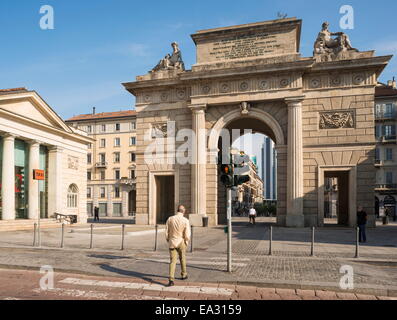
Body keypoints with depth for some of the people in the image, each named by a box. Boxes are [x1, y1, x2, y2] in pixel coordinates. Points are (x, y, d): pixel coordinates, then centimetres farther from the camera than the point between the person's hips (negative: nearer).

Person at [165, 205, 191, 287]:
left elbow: (166, 232, 0)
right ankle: (184, 275, 38)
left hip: (172, 243, 1)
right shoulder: (185, 221, -12)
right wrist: (186, 242, 5)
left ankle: (171, 280, -12)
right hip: (181, 243, -1)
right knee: (182, 259, 21)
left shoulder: (170, 219, -5)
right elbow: (187, 235, -14)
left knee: (172, 261, 0)